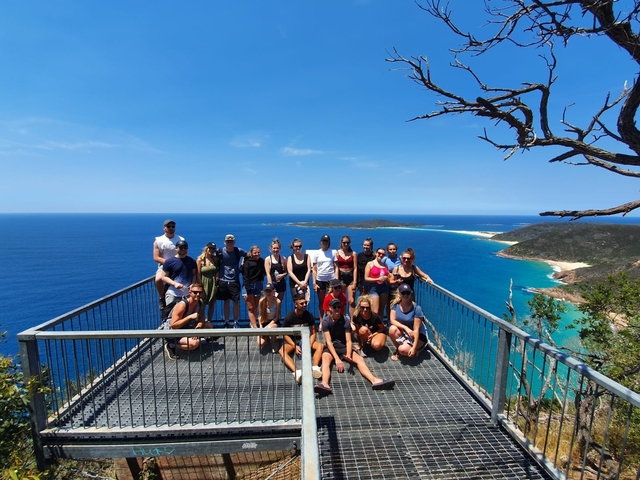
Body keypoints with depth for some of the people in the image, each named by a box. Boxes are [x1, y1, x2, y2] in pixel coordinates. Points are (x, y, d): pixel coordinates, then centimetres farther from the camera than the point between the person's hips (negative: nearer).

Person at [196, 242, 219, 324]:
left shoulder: (216, 259, 5)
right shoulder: (200, 260, -6)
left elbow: (218, 269, 18)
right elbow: (198, 274, -9)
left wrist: (217, 275, -3)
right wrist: (200, 286, -13)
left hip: (213, 283, 4)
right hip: (204, 283, -4)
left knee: (212, 304, 10)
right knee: (202, 304, 0)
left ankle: (209, 322, 22)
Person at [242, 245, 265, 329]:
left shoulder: (262, 261, -1)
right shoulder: (247, 262, -10)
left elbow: (264, 273, 6)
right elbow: (245, 277, -11)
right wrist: (248, 291, -15)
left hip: (258, 286, 3)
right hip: (248, 286, -3)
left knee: (255, 307, 10)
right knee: (251, 308, -1)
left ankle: (252, 323, 26)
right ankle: (255, 327, 0)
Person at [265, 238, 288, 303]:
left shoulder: (283, 258, 4)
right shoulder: (268, 259, 0)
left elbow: (287, 271, 9)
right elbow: (268, 274, -5)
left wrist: (283, 275, -12)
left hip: (281, 284, 2)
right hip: (272, 284, -2)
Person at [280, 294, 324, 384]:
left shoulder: (309, 315, -7)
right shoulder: (289, 317, -14)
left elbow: (313, 333, -3)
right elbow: (285, 334, -9)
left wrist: (309, 345, -20)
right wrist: (295, 346, -21)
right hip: (291, 340, -2)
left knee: (320, 346, -24)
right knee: (282, 351, -34)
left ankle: (315, 367, -43)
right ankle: (296, 372, -51)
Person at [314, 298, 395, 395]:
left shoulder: (346, 321, -6)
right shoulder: (326, 321, -11)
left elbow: (348, 341, -11)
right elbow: (329, 342, -18)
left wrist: (348, 355, -31)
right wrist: (337, 359, -29)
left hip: (343, 347, 3)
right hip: (330, 348, -3)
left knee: (360, 359, -22)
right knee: (325, 361, -35)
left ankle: (375, 381, -40)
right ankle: (325, 384, -59)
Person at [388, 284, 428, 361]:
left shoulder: (416, 308, -23)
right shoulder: (396, 304, -10)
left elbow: (416, 330, -23)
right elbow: (392, 320, -16)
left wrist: (414, 348, -26)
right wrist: (405, 328, -30)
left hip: (417, 335, -4)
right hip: (403, 332, 4)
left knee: (403, 350, -29)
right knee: (392, 329, -28)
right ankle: (398, 349, -2)